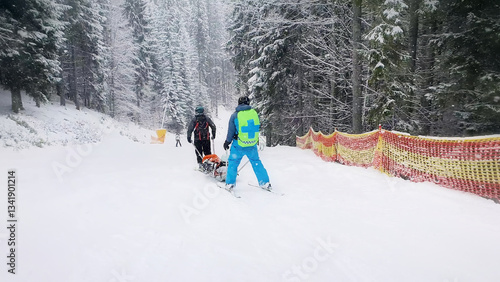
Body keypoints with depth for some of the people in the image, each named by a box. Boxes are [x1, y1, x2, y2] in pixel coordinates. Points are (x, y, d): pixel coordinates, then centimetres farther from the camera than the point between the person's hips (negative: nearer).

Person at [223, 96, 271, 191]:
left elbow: (231, 131, -2)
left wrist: (227, 142, 12)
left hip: (239, 145, -3)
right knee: (256, 162, 16)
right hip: (252, 144, 3)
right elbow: (258, 127, 8)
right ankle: (265, 183, 19)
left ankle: (230, 184, 15)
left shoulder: (235, 115, -7)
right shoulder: (254, 113, -1)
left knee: (233, 162, 13)